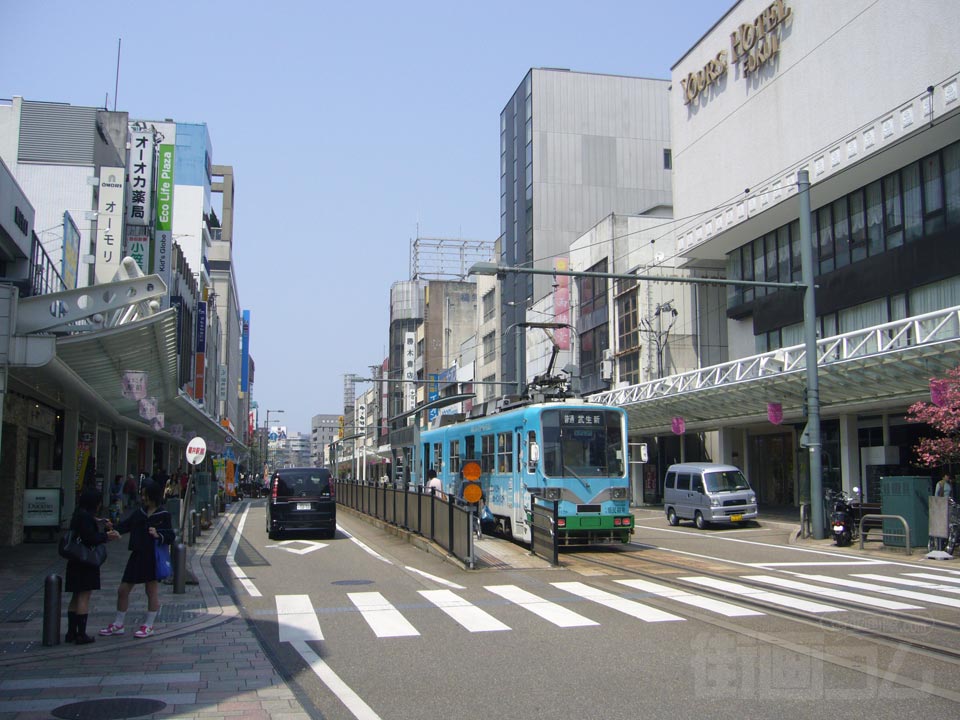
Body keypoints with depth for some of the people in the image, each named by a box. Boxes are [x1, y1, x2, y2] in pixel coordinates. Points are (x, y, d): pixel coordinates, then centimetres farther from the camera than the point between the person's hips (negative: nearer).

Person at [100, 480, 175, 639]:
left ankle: (148, 626, 18)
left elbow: (170, 537, -9)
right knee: (123, 590, 10)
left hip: (153, 557, -6)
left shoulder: (163, 515, -6)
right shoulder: (139, 513, 9)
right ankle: (118, 625, 24)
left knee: (152, 591, 5)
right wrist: (116, 531, -21)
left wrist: (158, 535, -27)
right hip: (137, 555, 6)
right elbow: (126, 524, -1)